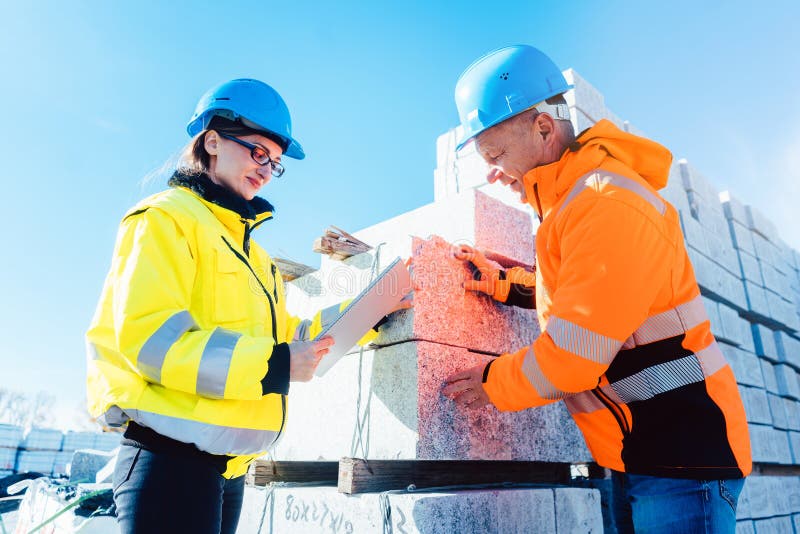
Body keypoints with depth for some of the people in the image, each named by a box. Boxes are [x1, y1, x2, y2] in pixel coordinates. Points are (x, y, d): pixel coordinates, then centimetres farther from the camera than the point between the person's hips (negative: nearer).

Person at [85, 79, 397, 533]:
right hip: (170, 457, -8)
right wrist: (273, 366, -24)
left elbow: (285, 336, 14)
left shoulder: (246, 245, 20)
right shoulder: (167, 217, -6)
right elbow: (149, 337, -19)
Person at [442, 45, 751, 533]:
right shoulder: (576, 199, 9)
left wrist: (493, 383, -9)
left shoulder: (607, 203, -23)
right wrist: (501, 282, 8)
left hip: (683, 444, -9)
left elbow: (575, 351, -24)